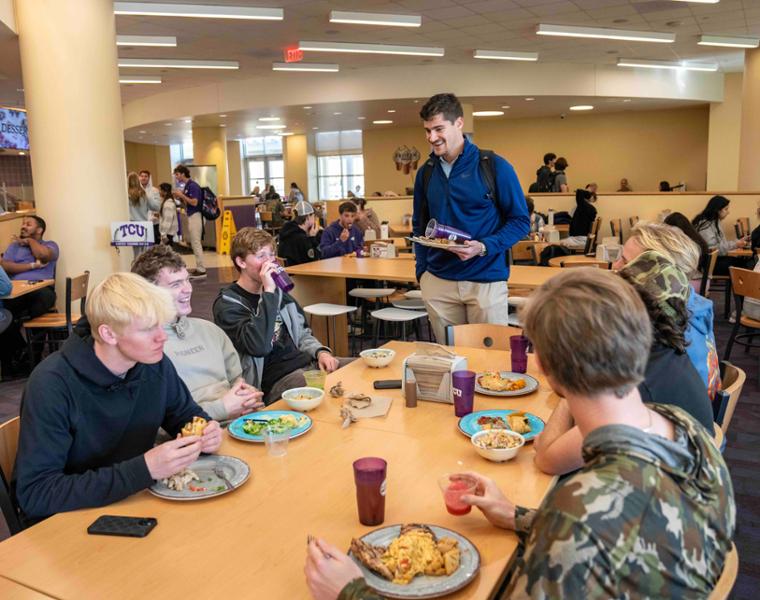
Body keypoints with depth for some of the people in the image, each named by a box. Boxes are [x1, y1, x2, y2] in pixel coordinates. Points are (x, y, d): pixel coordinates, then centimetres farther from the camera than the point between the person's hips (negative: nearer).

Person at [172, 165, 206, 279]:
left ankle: (201, 270, -7)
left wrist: (181, 195, -15)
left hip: (195, 216, -10)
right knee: (194, 243, 11)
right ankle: (199, 268, 16)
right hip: (190, 216, 10)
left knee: (196, 243, -9)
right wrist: (179, 197, 4)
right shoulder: (186, 186, 15)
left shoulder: (192, 185, -13)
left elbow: (194, 202, -21)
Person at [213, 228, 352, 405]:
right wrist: (268, 293, -22)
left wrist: (320, 351, 2)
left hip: (305, 362, 8)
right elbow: (259, 347, -23)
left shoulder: (278, 290, 16)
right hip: (274, 378, -8)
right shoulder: (227, 304, -6)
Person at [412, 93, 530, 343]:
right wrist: (422, 270, 8)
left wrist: (484, 247, -18)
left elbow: (520, 220, -3)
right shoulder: (426, 172, 8)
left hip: (486, 279, -3)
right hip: (438, 281, 4)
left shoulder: (494, 167, -5)